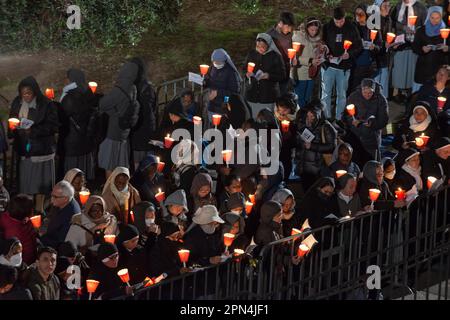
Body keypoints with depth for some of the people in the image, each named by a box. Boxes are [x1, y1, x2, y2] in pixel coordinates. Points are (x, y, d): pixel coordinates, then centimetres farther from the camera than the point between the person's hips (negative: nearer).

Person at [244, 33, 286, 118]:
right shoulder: (252, 54, 6)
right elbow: (245, 70, 18)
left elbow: (282, 76, -5)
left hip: (268, 95, -3)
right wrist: (247, 74, -6)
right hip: (252, 94, 3)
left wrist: (269, 76, -21)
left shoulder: (275, 56, -6)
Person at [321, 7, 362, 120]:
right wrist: (326, 55, -14)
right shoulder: (327, 28, -4)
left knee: (342, 95, 8)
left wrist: (350, 54, -16)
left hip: (344, 67, 1)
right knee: (326, 94, 0)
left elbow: (359, 46, 2)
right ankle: (326, 118, 8)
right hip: (328, 66, 0)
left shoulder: (351, 28, -2)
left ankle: (339, 118, 18)